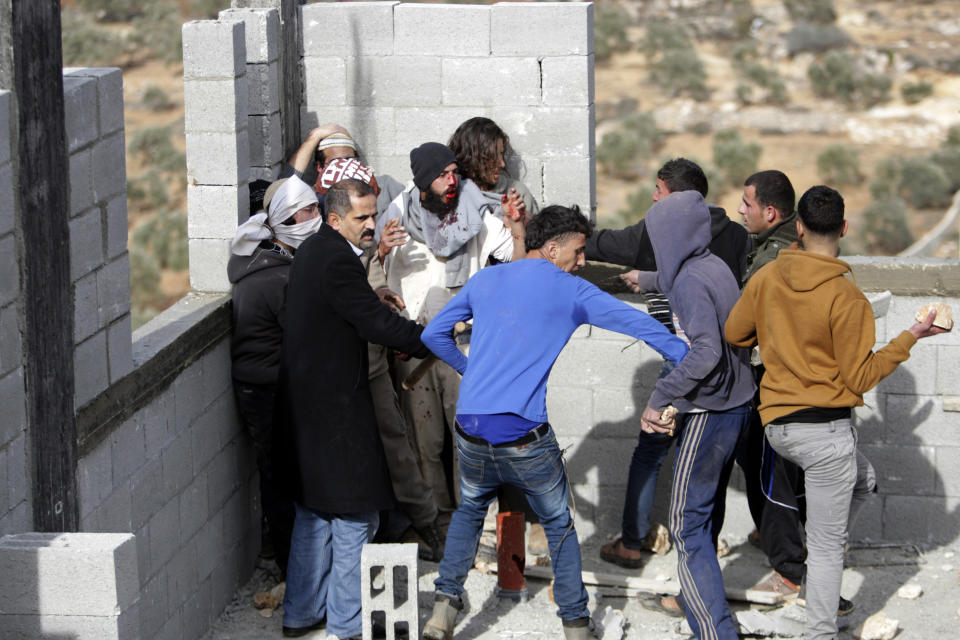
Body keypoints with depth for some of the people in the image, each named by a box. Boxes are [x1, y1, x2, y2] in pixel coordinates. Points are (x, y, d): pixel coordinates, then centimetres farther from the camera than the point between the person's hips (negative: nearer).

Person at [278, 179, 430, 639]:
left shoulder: (314, 251, 12)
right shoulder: (337, 261, -20)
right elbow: (376, 323, -20)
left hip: (306, 399, 10)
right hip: (335, 403, -10)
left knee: (315, 510, 19)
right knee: (354, 514, -1)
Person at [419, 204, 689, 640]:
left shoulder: (485, 280, 14)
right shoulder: (571, 292, 1)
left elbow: (434, 334, 21)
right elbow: (638, 325, 1)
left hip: (471, 429, 4)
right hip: (526, 437, -4)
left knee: (470, 509, 27)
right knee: (559, 525, 15)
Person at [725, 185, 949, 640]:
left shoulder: (767, 278, -1)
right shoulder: (846, 298, -17)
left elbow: (733, 333, 13)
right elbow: (860, 378, -13)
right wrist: (910, 338, -7)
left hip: (777, 425, 7)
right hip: (824, 428, -6)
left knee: (862, 478, 32)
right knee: (828, 548, 4)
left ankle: (817, 548, 25)